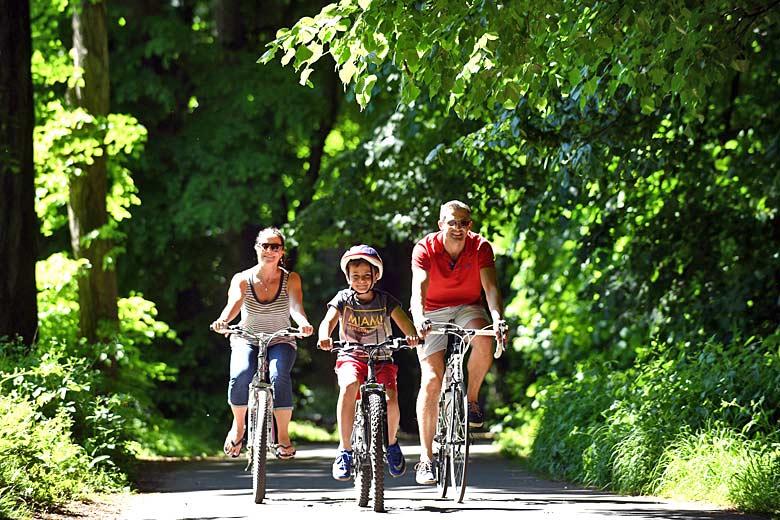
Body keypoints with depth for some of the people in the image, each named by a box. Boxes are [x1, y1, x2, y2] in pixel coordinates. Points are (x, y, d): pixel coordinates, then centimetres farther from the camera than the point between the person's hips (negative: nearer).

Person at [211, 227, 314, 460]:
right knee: (241, 375, -31)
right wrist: (223, 321, -48)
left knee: (279, 376, -32)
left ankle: (283, 436, -20)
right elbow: (234, 303, -24)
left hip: (280, 342, 0)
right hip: (247, 340, 0)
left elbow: (295, 305, -23)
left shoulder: (290, 279, -5)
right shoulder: (242, 279, -5)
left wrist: (304, 323, -46)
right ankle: (238, 426, -6)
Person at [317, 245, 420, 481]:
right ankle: (345, 449, -25)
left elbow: (405, 323, -14)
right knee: (348, 387, -34)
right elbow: (328, 321, -17)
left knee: (390, 400, -24)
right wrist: (324, 337, -40)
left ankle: (391, 443, 9)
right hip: (351, 357, -1)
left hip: (382, 360, 1)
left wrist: (413, 335, -37)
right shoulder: (343, 298, -1)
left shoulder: (385, 300, -1)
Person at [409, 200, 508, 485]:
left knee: (484, 342, -33)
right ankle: (426, 458, -11)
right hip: (434, 313, -1)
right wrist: (419, 319, -53)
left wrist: (497, 318, -45)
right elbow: (419, 287, -33)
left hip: (468, 308, 1)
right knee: (431, 380, -15)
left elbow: (491, 287, -26)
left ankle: (471, 399, -6)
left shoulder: (480, 247, -15)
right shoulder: (425, 248, -19)